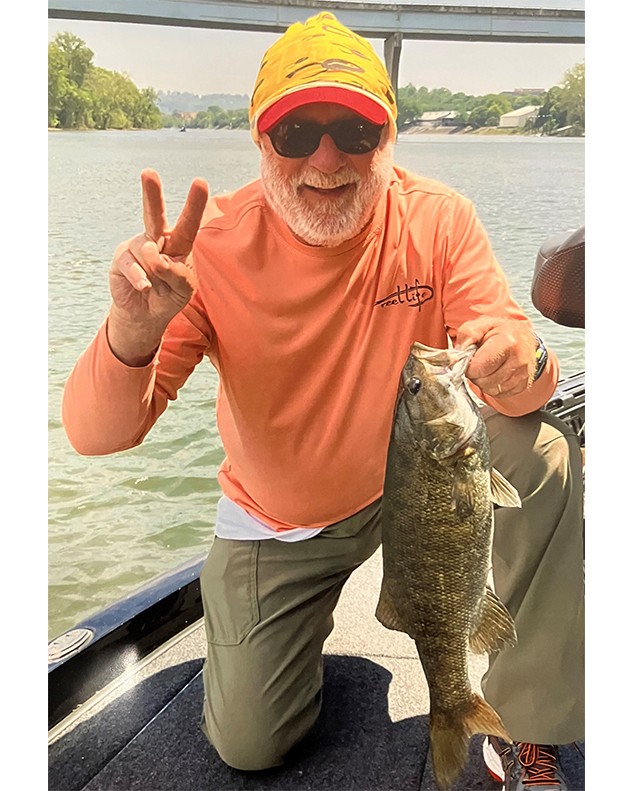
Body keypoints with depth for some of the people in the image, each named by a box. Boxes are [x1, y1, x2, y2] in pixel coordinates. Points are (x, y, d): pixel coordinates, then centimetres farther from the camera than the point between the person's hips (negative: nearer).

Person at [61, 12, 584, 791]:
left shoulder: (437, 219, -17)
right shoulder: (214, 243, -21)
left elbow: (513, 377, -18)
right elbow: (96, 435, -23)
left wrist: (519, 363, -43)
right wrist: (134, 332, -45)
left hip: (417, 475, 1)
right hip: (276, 521, 0)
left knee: (542, 459, -28)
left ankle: (525, 726, -6)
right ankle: (305, 609, 37)